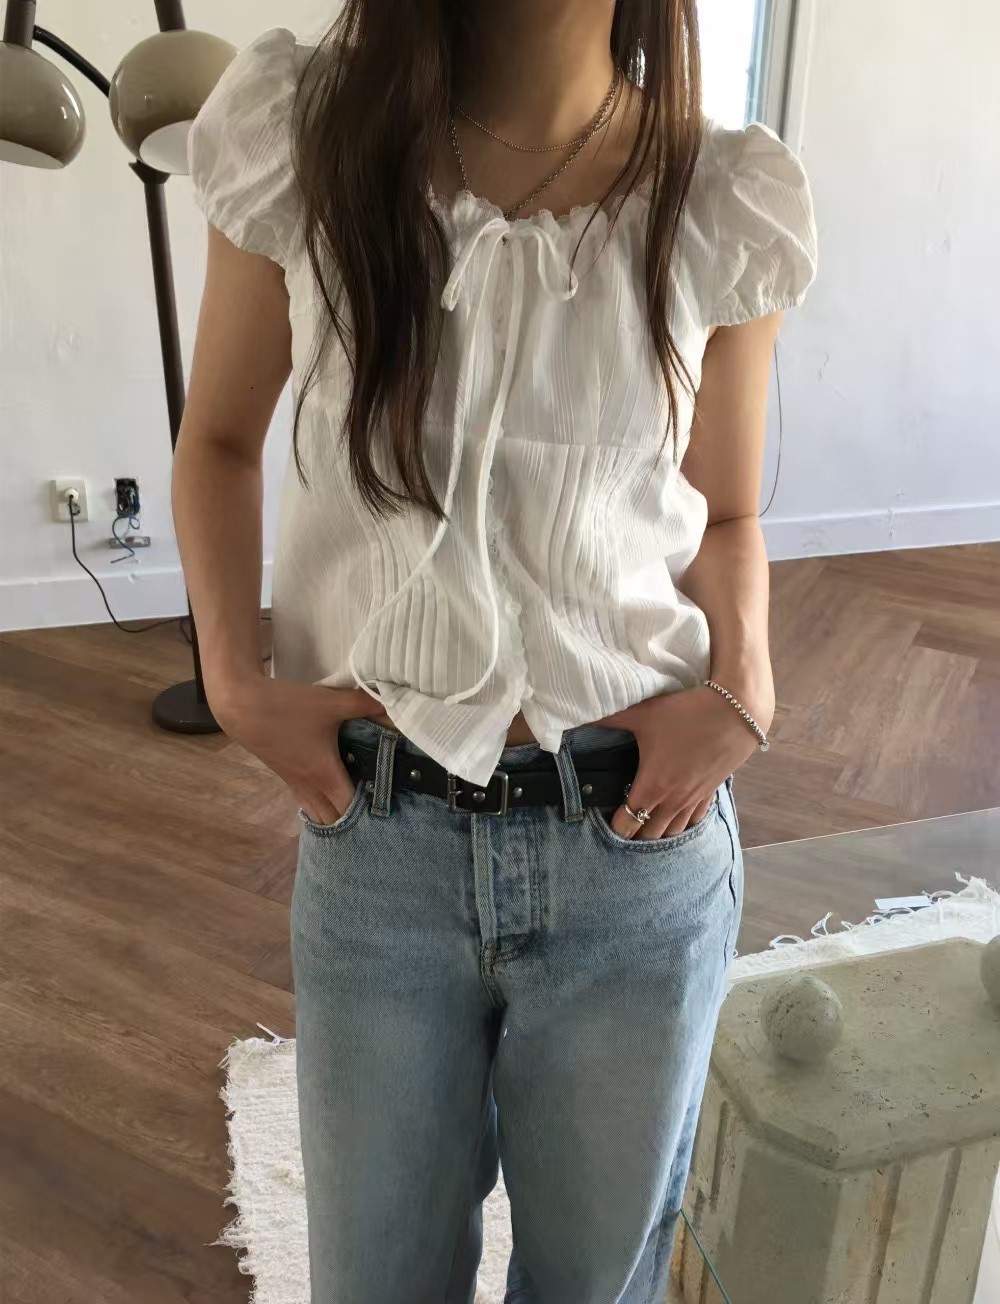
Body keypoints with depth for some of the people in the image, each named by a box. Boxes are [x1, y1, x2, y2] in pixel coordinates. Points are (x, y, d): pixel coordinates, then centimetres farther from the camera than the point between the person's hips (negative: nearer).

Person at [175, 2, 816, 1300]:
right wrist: (235, 676, -7)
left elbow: (726, 514, 7)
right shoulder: (295, 132, -5)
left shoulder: (728, 206, -6)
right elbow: (220, 439, 6)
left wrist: (742, 690, -11)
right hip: (375, 842, 1)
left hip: (638, 842, 1)